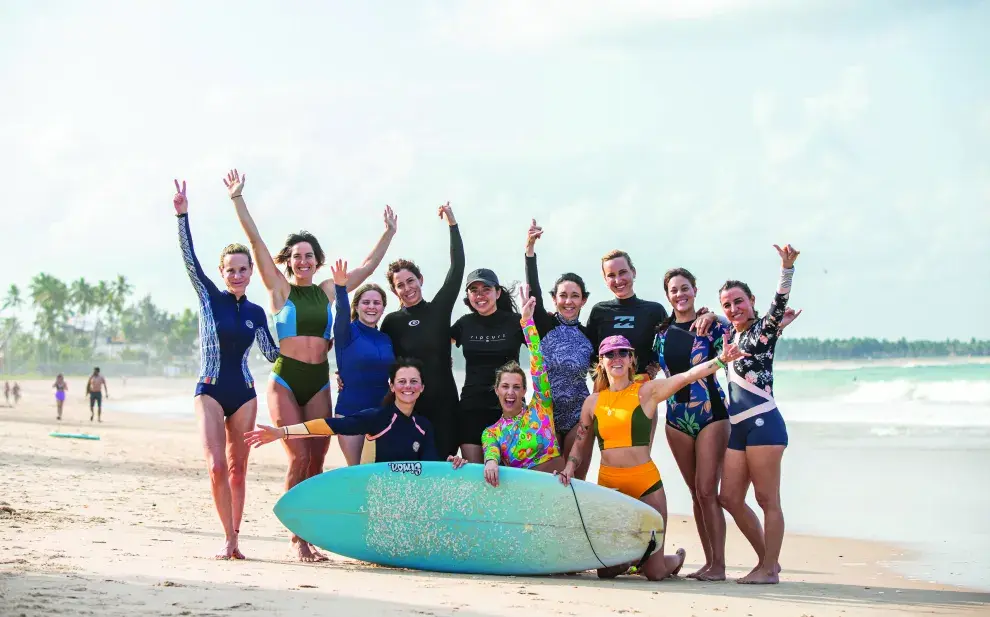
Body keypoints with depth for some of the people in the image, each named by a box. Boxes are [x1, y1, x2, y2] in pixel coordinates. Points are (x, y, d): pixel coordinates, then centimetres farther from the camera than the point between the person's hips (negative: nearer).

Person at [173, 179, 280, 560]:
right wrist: (182, 215, -16)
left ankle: (234, 539, 11)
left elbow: (273, 354, 16)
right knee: (217, 466, -14)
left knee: (237, 468, 5)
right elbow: (189, 258, -7)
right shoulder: (209, 297, 1)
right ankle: (229, 538, -6)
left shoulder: (256, 313, 9)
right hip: (210, 390, -3)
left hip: (243, 392, 3)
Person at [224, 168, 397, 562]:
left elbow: (368, 266, 22)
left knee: (316, 463, 1)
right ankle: (297, 538, -6)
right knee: (299, 459, -13)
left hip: (319, 383, 4)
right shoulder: (279, 288, 3)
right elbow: (254, 239, -1)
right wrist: (237, 198, -4)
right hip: (285, 381, -4)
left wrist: (389, 233, 25)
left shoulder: (328, 290, 12)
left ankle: (305, 537, 9)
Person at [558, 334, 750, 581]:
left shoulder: (647, 391, -2)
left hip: (645, 483, -3)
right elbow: (579, 442, 19)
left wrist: (720, 360, -28)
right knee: (606, 570, 5)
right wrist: (570, 467, 1)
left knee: (654, 572, 0)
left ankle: (676, 559, 37)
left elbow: (687, 376, -15)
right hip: (608, 484, 3)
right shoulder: (593, 402, 8)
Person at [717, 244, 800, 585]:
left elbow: (779, 304, -21)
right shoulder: (730, 336, 17)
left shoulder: (763, 331, -3)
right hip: (737, 428, 9)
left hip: (762, 423, -9)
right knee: (730, 498, 8)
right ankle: (766, 560, 20)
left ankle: (770, 568, 1)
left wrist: (786, 268, -35)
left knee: (767, 499, -4)